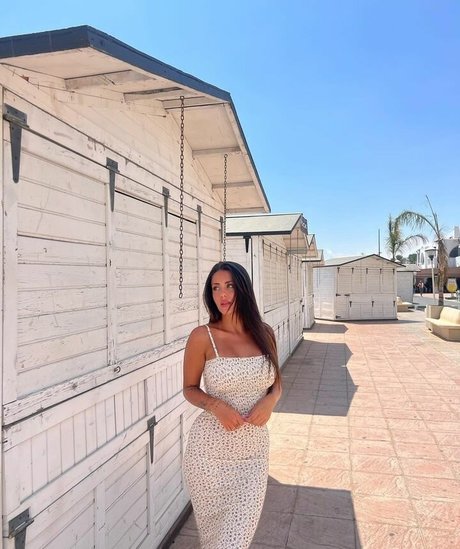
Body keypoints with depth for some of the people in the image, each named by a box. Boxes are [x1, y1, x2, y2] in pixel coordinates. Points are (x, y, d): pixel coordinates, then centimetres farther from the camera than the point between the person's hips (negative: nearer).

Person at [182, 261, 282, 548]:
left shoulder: (264, 333, -2)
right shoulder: (202, 336, -12)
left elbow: (277, 382, 11)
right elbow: (190, 388, -1)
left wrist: (270, 400, -11)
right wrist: (216, 405, -19)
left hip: (254, 449, 2)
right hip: (211, 449, -2)